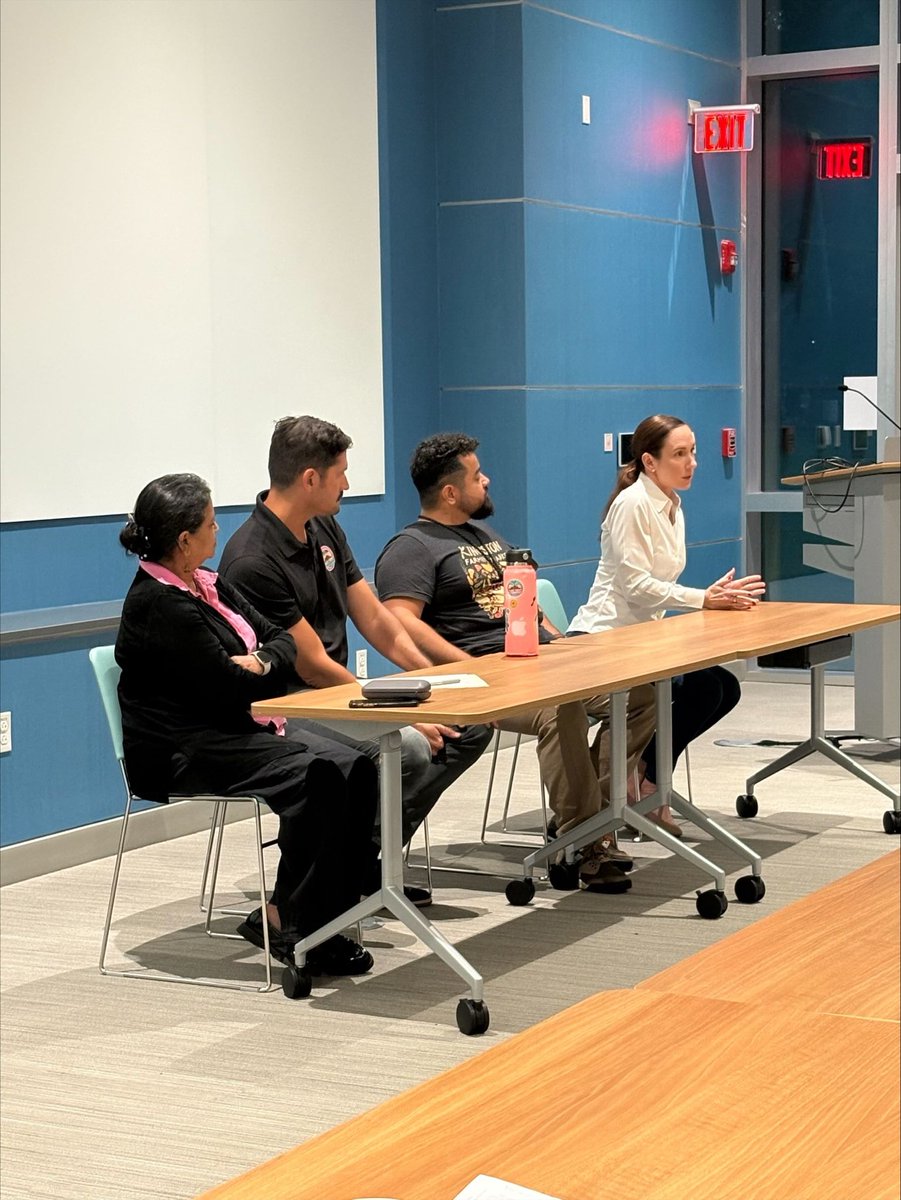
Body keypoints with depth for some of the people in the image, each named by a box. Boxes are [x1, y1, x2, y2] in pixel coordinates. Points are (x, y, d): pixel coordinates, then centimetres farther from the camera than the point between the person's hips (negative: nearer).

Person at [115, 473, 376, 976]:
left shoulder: (208, 586, 14)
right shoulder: (160, 605, -16)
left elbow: (282, 639, 12)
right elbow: (230, 687, -19)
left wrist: (262, 662, -11)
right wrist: (267, 669, 1)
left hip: (236, 732, 9)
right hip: (182, 755, -9)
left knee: (354, 768, -10)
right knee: (314, 777, -27)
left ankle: (334, 904, -6)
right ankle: (289, 923, -18)